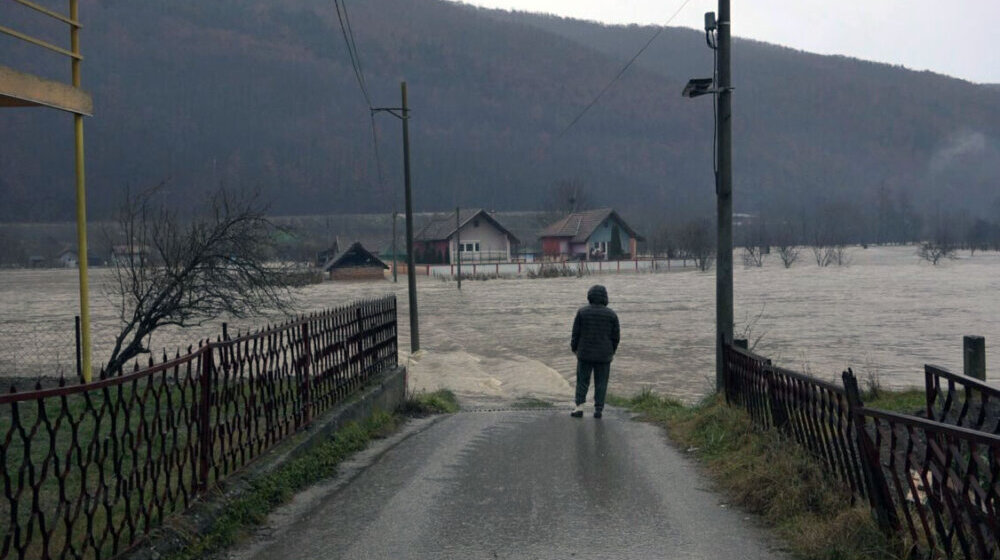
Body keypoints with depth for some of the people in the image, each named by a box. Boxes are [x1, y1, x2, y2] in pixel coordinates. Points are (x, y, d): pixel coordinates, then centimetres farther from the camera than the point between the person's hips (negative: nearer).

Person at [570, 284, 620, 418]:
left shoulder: (582, 312, -6)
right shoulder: (611, 315, -3)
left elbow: (576, 333, -3)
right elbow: (616, 336, 1)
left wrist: (574, 348, 10)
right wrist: (612, 351, 14)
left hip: (585, 353, 0)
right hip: (604, 355, 0)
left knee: (582, 381, 9)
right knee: (601, 383, 8)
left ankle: (579, 406, -3)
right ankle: (598, 409, 7)